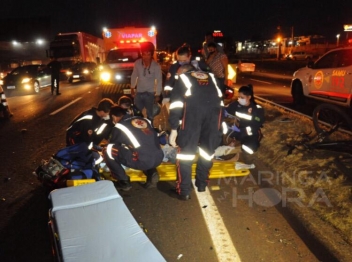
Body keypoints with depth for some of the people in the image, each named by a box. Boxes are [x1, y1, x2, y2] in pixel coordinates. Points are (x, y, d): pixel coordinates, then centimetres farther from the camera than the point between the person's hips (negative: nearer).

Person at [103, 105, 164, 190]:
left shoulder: (119, 126, 6)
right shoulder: (143, 119, 22)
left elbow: (111, 146, 21)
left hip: (143, 161, -6)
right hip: (159, 158, 7)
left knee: (107, 151, 7)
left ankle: (124, 181, 14)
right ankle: (151, 173, 17)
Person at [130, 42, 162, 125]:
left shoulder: (156, 66, -15)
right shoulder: (137, 63, -8)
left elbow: (159, 81, -9)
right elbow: (134, 75, 5)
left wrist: (158, 94, -7)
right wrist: (132, 87, 11)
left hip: (150, 93, -3)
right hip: (139, 92, 3)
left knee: (150, 115, 8)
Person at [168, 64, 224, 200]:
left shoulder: (182, 78, 28)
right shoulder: (210, 76, 36)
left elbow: (176, 104, 16)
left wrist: (174, 129, 16)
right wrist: (218, 126, 34)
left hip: (194, 106, -3)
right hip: (214, 106, 3)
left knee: (186, 147, 6)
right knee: (208, 146, 18)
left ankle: (184, 191, 9)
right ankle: (202, 184, 31)